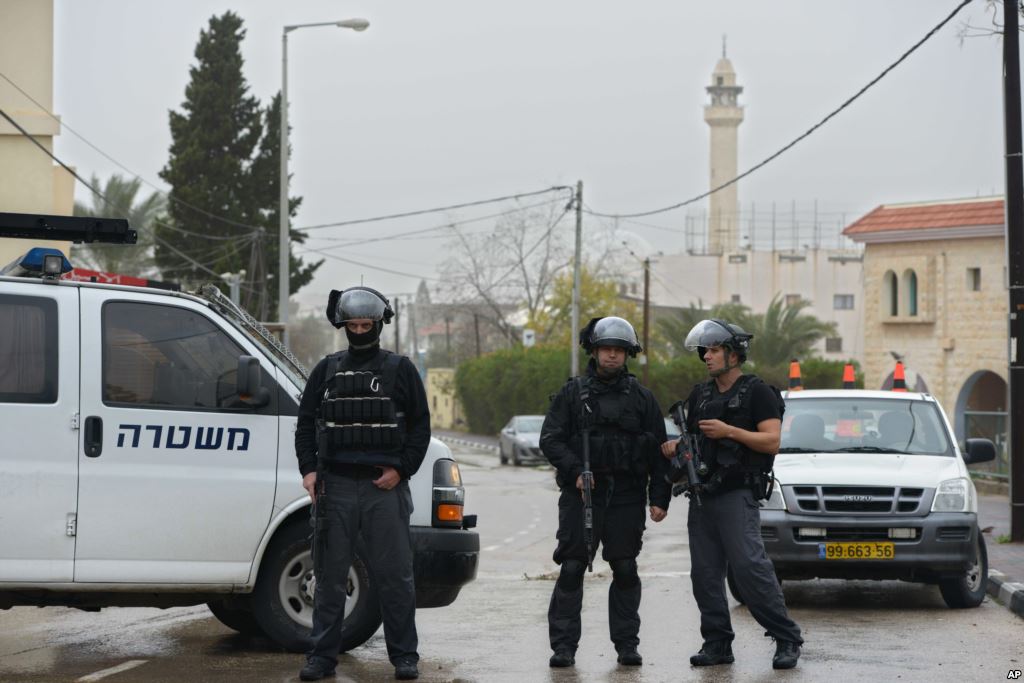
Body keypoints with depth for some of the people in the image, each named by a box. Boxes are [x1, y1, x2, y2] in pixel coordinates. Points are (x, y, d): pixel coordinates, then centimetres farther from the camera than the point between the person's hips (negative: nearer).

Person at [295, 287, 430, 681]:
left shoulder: (399, 369, 7)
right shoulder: (327, 370, 12)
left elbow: (420, 425, 6)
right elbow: (306, 423, 12)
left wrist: (401, 470, -5)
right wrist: (309, 470, -1)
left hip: (385, 486, -2)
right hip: (335, 486, 2)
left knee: (394, 575, -1)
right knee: (330, 575, 3)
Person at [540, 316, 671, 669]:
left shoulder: (641, 398, 10)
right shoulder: (572, 394, 7)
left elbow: (659, 451, 9)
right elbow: (550, 439, 1)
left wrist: (659, 498, 1)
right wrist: (576, 471, -14)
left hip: (626, 497, 1)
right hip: (581, 494, -1)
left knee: (625, 570, 3)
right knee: (572, 569, -4)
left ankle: (627, 645, 10)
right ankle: (563, 646, -1)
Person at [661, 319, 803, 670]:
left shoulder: (757, 392, -3)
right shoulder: (700, 395, 18)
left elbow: (772, 441, -10)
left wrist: (729, 431, -19)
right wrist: (674, 446, 4)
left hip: (737, 494, -7)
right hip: (701, 495, 7)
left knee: (750, 567, -15)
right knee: (704, 574, 4)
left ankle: (787, 640, -9)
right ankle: (717, 644, 10)